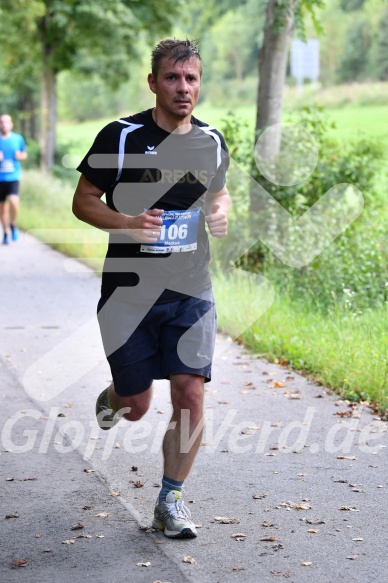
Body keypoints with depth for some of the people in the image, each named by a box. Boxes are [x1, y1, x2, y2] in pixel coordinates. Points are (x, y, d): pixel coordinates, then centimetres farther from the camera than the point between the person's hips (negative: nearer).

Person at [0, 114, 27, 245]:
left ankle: (13, 224, 4)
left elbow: (24, 154, 17)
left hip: (13, 177, -1)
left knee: (13, 201, -22)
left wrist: (20, 156, -5)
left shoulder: (18, 139, 4)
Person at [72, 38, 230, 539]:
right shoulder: (120, 137, -7)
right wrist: (126, 222, -21)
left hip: (191, 291, 3)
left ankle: (170, 502, 10)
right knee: (136, 407, 6)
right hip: (129, 291, -2)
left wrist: (221, 214, 0)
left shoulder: (212, 143, 6)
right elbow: (82, 201, -2)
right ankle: (112, 398, 45)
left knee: (190, 395, -7)